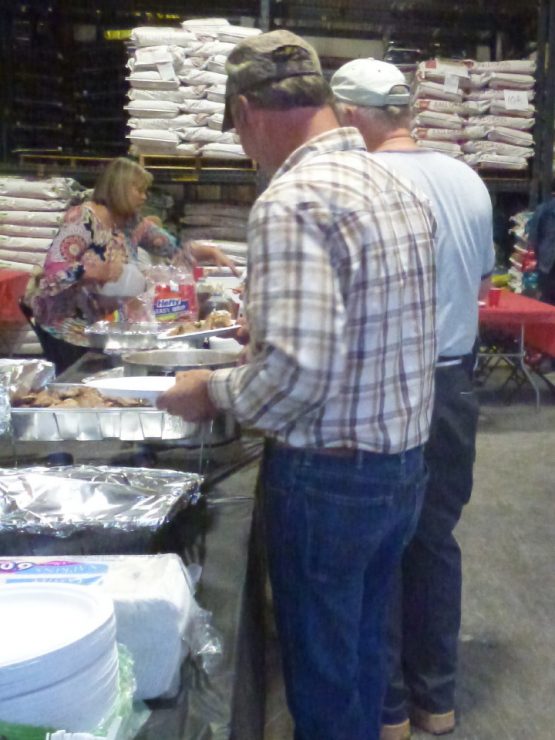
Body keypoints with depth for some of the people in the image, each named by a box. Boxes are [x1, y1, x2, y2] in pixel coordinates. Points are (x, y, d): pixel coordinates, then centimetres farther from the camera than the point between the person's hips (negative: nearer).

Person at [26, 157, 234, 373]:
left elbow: (174, 247, 9)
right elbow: (53, 270, -24)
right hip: (66, 326, -6)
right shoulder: (83, 219, -17)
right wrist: (97, 272, -36)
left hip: (102, 326, 7)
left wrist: (211, 252, -4)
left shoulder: (133, 223, 3)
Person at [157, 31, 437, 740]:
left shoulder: (291, 201, -22)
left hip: (328, 479, -8)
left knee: (322, 678, 13)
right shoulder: (399, 188, 6)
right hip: (404, 463, 9)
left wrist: (211, 391, -11)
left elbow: (296, 371, -30)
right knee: (365, 649, 25)